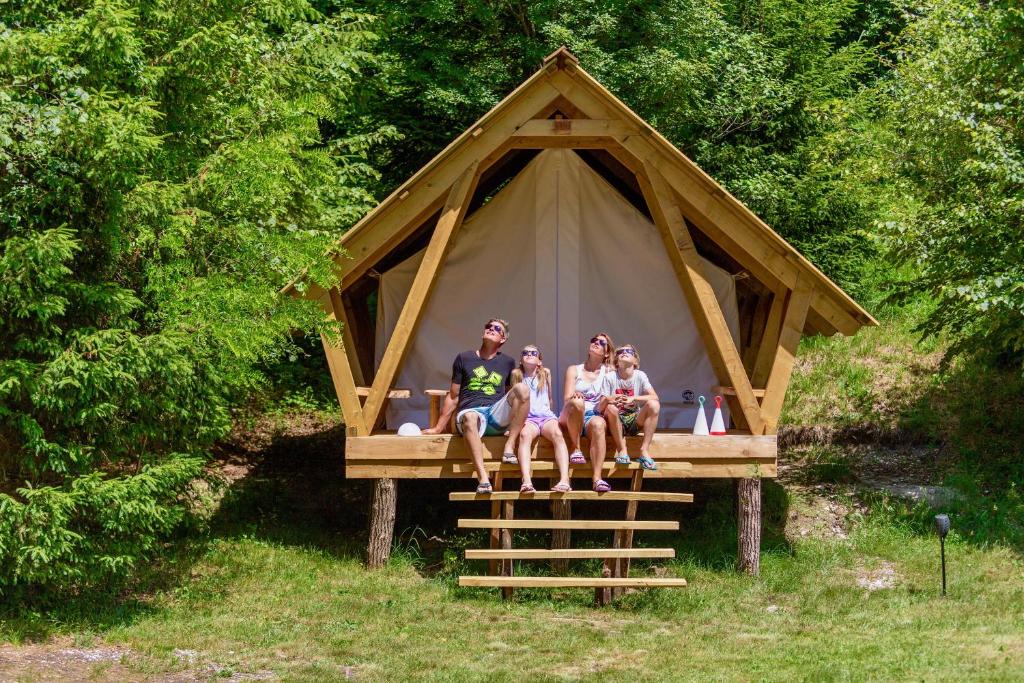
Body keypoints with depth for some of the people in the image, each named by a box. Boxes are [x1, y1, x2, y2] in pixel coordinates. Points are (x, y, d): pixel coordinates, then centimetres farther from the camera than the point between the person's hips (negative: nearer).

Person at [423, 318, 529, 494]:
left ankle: (509, 447, -25)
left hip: (497, 415, 2)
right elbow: (453, 397, 18)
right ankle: (482, 477, -53)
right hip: (471, 411, -2)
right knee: (470, 417, -41)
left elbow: (511, 397, 30)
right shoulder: (464, 359, 16)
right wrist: (438, 428, 15)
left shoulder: (507, 363, 21)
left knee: (522, 388, -25)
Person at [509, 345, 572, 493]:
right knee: (525, 434, -36)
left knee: (557, 434, -33)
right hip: (527, 418, -1)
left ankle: (564, 479, -48)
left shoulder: (545, 373, 16)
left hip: (546, 415, 1)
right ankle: (527, 481, -54)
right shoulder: (517, 374, 14)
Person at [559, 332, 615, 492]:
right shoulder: (574, 370, 14)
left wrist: (606, 400, -19)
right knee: (577, 403, -36)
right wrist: (574, 397, -25)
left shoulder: (609, 373, 15)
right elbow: (567, 399, -1)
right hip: (571, 418, 0)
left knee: (599, 424, -38)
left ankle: (597, 478, -49)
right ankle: (575, 448, -21)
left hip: (594, 416, 0)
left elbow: (602, 407, 5)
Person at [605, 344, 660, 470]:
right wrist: (609, 400, -33)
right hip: (617, 423, -1)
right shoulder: (610, 377, -4)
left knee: (654, 405, -24)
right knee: (611, 408, -34)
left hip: (635, 422, 1)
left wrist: (633, 398, -27)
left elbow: (654, 397, -12)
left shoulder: (640, 375, 0)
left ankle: (644, 450, -22)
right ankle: (622, 450, -19)